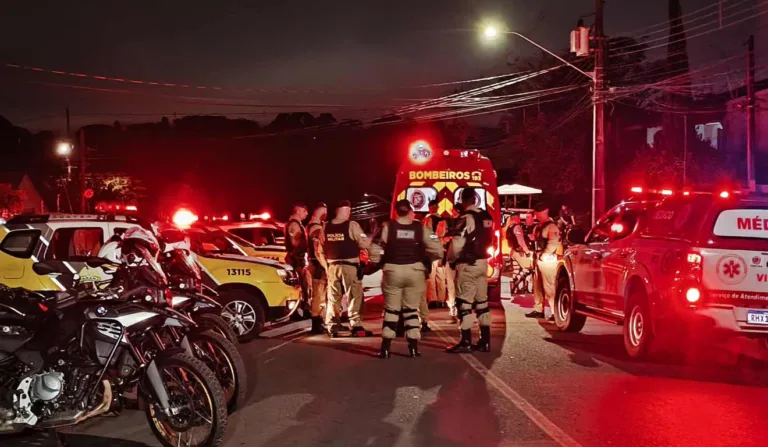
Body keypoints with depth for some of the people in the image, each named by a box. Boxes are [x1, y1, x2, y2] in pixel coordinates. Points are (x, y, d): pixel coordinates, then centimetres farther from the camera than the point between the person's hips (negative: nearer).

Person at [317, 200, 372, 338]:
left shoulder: (326, 227, 6)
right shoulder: (352, 225, -11)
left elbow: (321, 250, 9)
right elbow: (364, 244, -13)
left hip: (332, 266, 4)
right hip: (350, 266, -4)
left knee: (333, 298, 12)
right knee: (354, 297, 3)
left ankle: (332, 328, 12)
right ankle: (356, 327, 1)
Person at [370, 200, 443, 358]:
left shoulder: (388, 227, -5)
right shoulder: (421, 228, -3)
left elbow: (375, 249, -6)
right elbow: (437, 250, -7)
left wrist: (378, 263, 11)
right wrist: (426, 259, 10)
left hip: (392, 271, -1)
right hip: (415, 271, 1)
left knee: (391, 309, 10)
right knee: (411, 308, 13)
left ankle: (385, 348, 7)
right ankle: (413, 347, 10)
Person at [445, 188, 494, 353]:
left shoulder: (467, 218, -16)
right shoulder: (486, 217, 8)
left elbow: (458, 243, -20)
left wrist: (450, 259, -4)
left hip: (468, 264, -8)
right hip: (482, 262, 8)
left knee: (464, 303, -3)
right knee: (482, 301, 12)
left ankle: (466, 342, -2)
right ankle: (485, 341, 15)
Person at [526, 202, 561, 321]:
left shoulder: (551, 226, -11)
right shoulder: (540, 226, 17)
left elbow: (553, 243, -21)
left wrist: (544, 255, -19)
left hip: (548, 259, -9)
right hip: (539, 259, 9)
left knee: (549, 286, -10)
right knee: (537, 286, 14)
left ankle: (556, 312, -8)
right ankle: (538, 310, 22)